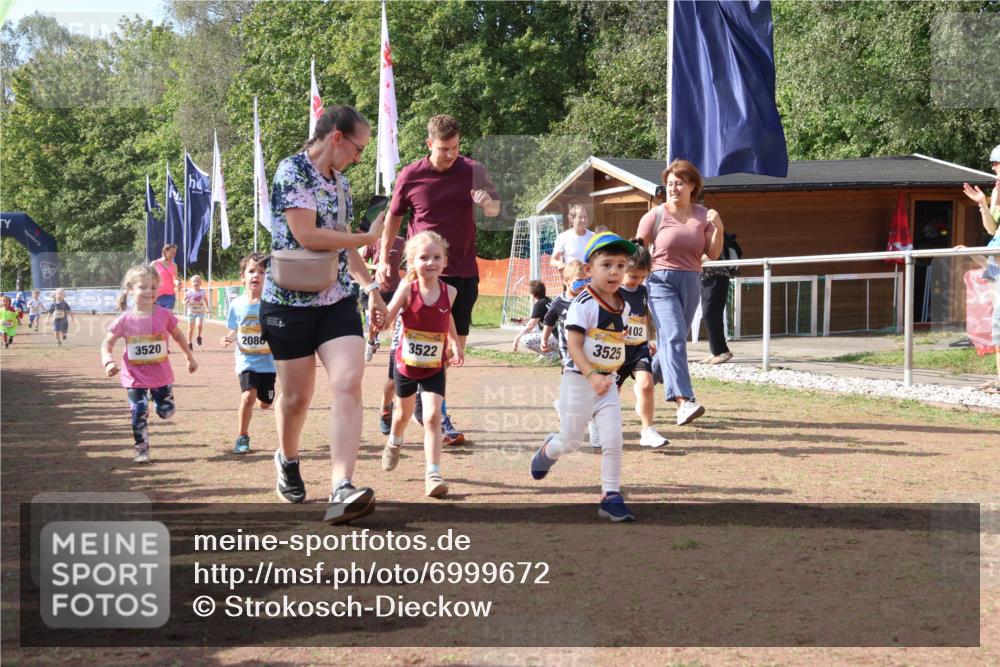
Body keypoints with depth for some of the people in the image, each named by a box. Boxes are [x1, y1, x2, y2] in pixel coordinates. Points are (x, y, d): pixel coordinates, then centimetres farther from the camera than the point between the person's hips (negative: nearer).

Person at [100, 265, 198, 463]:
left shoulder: (163, 315, -9)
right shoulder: (125, 320, -12)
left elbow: (178, 335, 7)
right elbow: (107, 343, -4)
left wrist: (190, 358, 14)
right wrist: (109, 362, -23)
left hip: (161, 374, 1)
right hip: (135, 377, -1)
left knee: (166, 412, 9)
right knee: (139, 414, 0)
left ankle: (157, 395, 42)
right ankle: (141, 450, 15)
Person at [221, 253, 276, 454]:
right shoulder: (237, 305, -4)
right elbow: (234, 331, 8)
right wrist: (229, 338, -13)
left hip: (268, 362, 0)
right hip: (247, 361, 0)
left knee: (265, 404, 11)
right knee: (248, 396, -21)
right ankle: (242, 437, -3)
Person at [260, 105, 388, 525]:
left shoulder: (340, 182, 14)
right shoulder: (292, 171, -11)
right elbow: (307, 236, -21)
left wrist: (370, 287, 16)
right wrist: (368, 238, -10)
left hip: (337, 301, 6)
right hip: (291, 301, -6)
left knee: (348, 385, -15)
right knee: (297, 396, 7)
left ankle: (342, 491, -24)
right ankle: (287, 460, 39)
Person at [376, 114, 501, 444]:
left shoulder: (472, 171, -1)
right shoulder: (410, 176, -4)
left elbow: (494, 210, 6)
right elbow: (394, 216, 10)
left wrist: (488, 202, -19)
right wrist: (383, 258, 10)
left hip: (464, 271, 3)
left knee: (457, 344, 8)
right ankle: (439, 417, -4)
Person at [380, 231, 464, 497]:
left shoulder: (449, 291, -10)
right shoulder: (408, 288, -19)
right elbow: (386, 319, -26)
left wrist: (456, 344, 8)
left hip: (434, 368, 0)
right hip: (406, 365, 0)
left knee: (433, 416, -16)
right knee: (404, 413, 23)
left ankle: (433, 474, -16)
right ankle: (394, 443, 55)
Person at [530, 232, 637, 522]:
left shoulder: (623, 306, 5)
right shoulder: (583, 303, -16)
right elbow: (573, 345, -20)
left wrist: (610, 374, 9)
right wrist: (592, 375, -29)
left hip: (608, 383, 5)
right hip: (578, 380, -5)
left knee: (613, 441, -4)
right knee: (570, 442, 8)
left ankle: (611, 497, 4)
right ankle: (547, 450, 42)